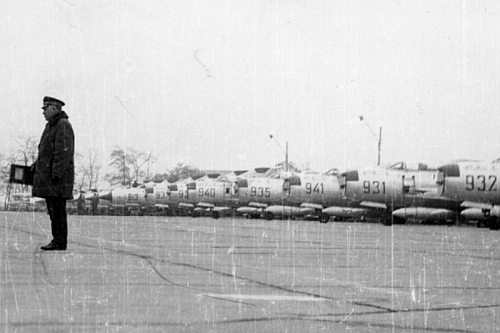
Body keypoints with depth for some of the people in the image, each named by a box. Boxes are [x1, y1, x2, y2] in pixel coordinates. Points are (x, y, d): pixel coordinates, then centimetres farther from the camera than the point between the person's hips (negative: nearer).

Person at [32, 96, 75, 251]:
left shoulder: (63, 125, -12)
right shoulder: (50, 126, 19)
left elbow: (64, 152, -19)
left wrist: (57, 174, -23)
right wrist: (36, 166, 16)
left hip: (59, 176, -10)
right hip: (47, 176, 10)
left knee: (58, 209, -9)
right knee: (52, 209, 9)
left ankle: (60, 242, -8)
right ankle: (57, 240, 12)